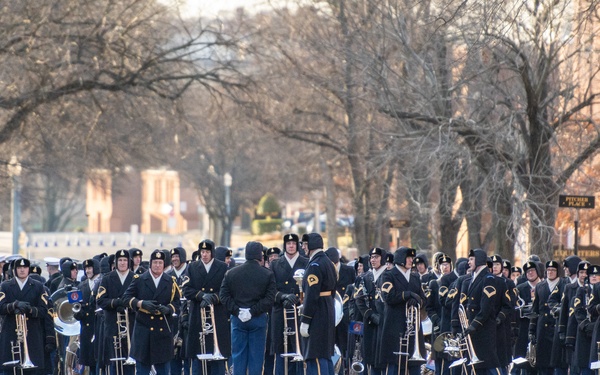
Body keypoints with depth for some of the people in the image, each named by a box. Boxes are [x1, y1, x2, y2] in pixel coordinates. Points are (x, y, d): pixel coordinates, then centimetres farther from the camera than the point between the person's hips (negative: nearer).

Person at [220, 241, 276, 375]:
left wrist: (236, 311, -6)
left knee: (238, 355, 6)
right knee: (256, 355, 3)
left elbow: (223, 295, -2)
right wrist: (253, 311, -11)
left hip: (237, 319, 2)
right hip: (258, 319, -2)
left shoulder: (231, 273, 4)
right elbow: (270, 299, -11)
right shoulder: (268, 275, -4)